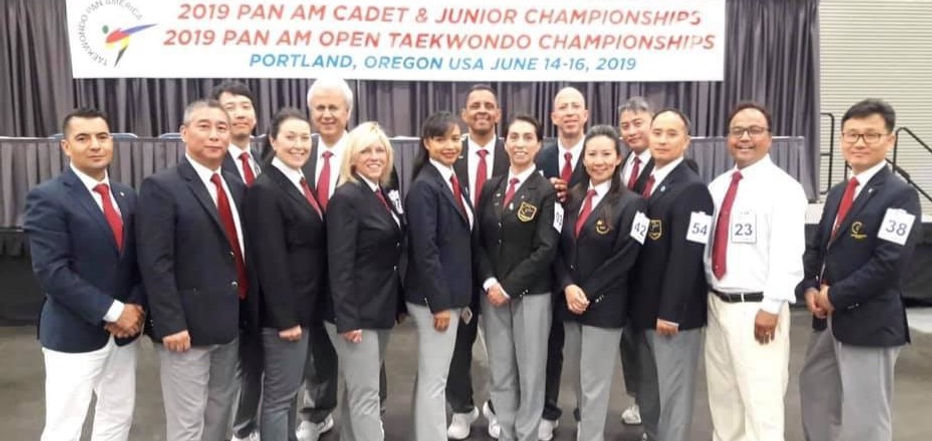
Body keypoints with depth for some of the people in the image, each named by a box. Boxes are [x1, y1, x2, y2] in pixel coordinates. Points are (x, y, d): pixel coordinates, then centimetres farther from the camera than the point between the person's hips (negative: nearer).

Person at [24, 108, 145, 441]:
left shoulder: (126, 196, 9)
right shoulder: (47, 198, -12)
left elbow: (138, 260, 9)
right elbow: (52, 273, -18)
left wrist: (136, 305, -8)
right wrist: (112, 311, -19)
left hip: (124, 330, 6)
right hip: (74, 334, -6)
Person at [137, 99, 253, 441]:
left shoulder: (236, 187, 11)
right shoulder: (161, 187, -10)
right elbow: (155, 263, -16)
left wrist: (247, 311, 10)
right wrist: (171, 324, -20)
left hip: (229, 322, 7)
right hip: (187, 326, -6)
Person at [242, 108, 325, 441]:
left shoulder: (301, 183, 10)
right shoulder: (265, 189, -16)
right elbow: (270, 260, -20)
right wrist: (285, 317, -20)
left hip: (303, 306, 9)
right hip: (284, 311, -9)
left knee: (289, 389, 20)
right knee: (279, 394, 3)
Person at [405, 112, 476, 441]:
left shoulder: (454, 181, 11)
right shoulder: (424, 186, -16)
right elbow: (424, 250, -20)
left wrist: (460, 298, 14)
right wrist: (440, 303, -20)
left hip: (451, 293, 9)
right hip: (434, 297, -9)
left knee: (431, 377, 18)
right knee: (434, 380, 2)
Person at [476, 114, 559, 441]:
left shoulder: (546, 191, -6)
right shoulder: (491, 188, 7)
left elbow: (546, 249, -12)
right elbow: (479, 240, 6)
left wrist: (509, 286, -14)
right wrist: (489, 282, -9)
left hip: (531, 294, -4)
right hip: (492, 292, 4)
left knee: (530, 373, 8)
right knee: (500, 373, 12)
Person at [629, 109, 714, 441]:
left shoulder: (692, 189, -13)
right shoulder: (644, 183, 11)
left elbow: (686, 257, -18)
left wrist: (670, 312, -19)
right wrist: (637, 304, 9)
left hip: (673, 313, -7)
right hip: (643, 308, 7)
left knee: (673, 394, 5)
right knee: (648, 392, 17)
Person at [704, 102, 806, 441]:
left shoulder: (783, 188, -9)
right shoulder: (717, 186, 12)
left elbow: (787, 254, -16)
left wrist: (770, 307, -20)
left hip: (756, 308, -7)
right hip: (717, 303, 7)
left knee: (761, 400, -2)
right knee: (722, 395, 18)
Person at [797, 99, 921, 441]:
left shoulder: (900, 195, -12)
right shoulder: (837, 193, 13)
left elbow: (888, 263, -21)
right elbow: (816, 247, 13)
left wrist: (837, 296, -15)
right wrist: (810, 288, -4)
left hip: (869, 324, -8)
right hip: (828, 319, 8)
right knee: (816, 404, 21)